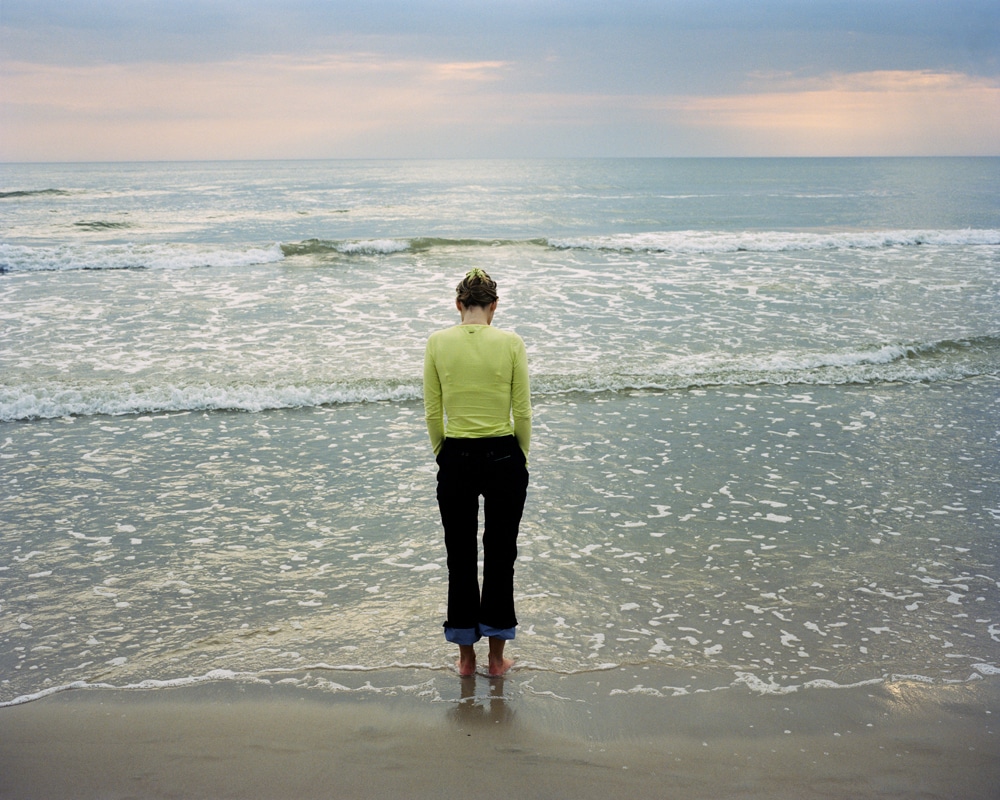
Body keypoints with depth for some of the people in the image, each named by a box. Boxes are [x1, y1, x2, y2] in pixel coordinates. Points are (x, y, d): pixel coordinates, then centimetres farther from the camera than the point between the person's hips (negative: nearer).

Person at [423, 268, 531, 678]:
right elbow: (522, 412, -5)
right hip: (503, 459, -1)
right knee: (500, 555, 12)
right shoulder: (511, 343, -8)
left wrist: (443, 456, 12)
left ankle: (466, 656, 22)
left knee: (460, 556, 13)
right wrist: (522, 458, 9)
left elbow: (432, 413, -1)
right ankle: (497, 656, 21)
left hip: (456, 459, 1)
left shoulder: (437, 342, -4)